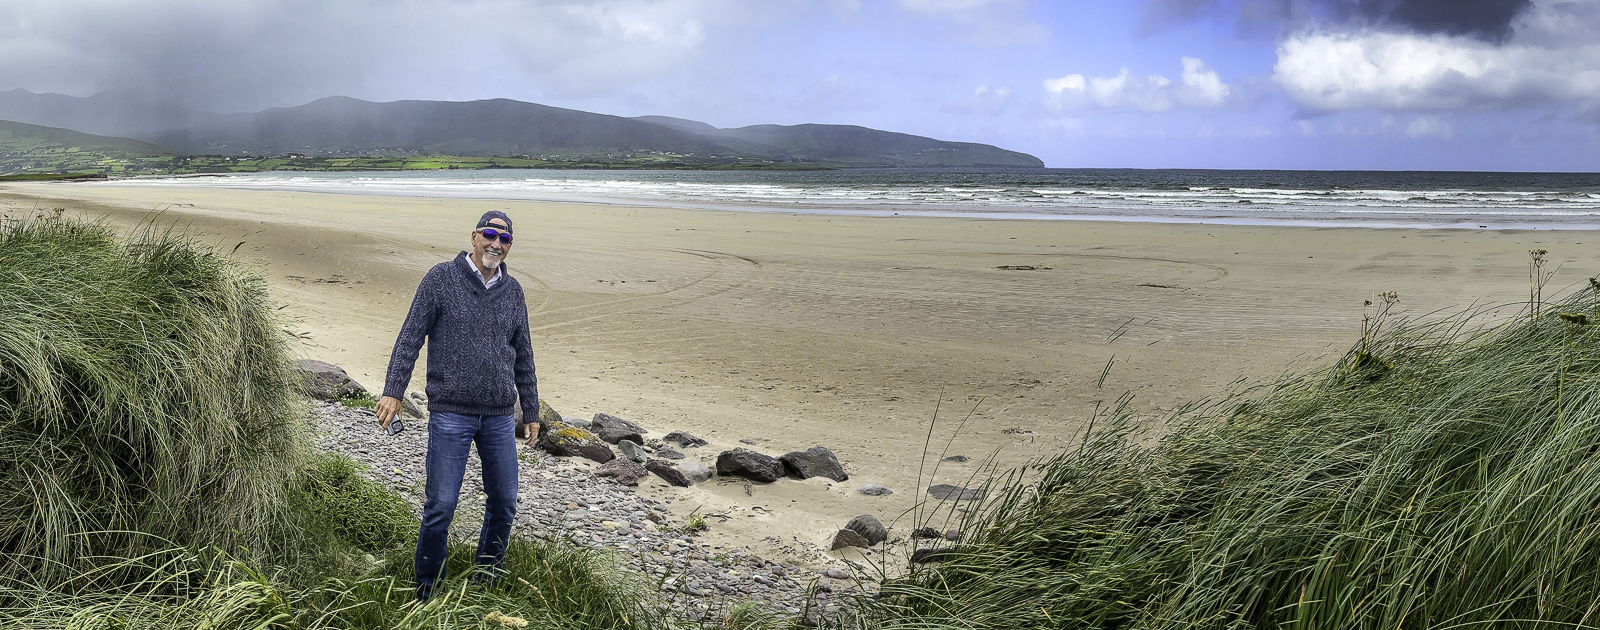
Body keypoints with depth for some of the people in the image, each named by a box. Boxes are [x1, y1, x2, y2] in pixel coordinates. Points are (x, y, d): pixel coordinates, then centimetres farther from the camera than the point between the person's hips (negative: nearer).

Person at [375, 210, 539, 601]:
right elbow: (410, 337, -4)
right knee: (441, 505, -3)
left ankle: (487, 577, 28)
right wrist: (393, 391, -12)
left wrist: (532, 411, 17)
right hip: (450, 414, -4)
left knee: (504, 502, 9)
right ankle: (428, 586, 16)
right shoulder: (441, 279, -1)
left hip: (499, 417, 4)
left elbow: (523, 356, 17)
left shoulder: (512, 292, 11)